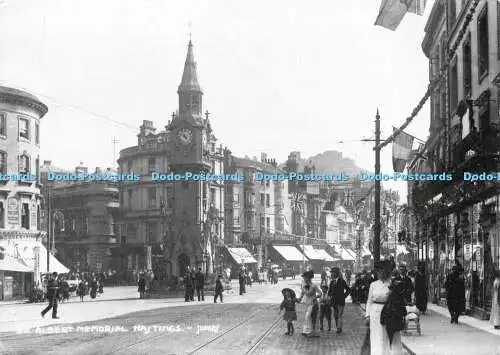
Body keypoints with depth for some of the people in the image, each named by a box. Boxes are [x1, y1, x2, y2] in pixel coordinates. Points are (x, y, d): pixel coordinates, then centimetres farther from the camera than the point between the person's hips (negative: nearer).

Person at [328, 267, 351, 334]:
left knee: (340, 315, -9)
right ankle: (338, 328, 14)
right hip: (334, 302, 6)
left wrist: (344, 296, -4)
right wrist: (330, 296, 4)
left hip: (340, 301, -6)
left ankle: (339, 328, -11)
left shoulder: (342, 281, -4)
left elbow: (348, 290, 1)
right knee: (335, 315, 6)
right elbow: (330, 291, 22)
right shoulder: (332, 282, 11)